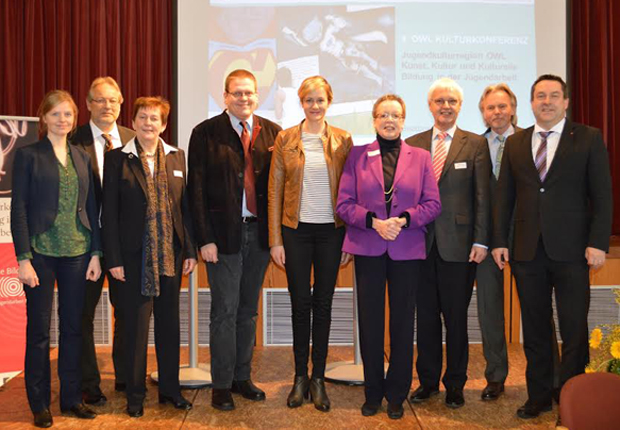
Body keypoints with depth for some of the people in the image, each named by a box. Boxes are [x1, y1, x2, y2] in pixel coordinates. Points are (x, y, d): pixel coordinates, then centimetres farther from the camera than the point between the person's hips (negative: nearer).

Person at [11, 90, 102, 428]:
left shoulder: (82, 157, 10)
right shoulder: (28, 155, -2)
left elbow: (91, 207, 11)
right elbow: (18, 208, -6)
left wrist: (96, 253, 4)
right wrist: (23, 258, -12)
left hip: (78, 253, 4)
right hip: (41, 252, -4)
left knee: (73, 326, 10)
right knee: (39, 329, 5)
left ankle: (71, 397, 22)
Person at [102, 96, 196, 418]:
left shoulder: (176, 157, 7)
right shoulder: (117, 159, -2)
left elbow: (184, 206, 8)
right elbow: (109, 213, -4)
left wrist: (190, 250, 3)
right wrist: (113, 259, -8)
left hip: (170, 254, 3)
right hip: (134, 255, -3)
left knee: (169, 322, 11)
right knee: (135, 325, 6)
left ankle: (170, 388, 25)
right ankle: (135, 394, 20)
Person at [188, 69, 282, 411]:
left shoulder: (272, 133, 6)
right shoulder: (206, 133, -2)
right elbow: (197, 189, -5)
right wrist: (205, 238, -10)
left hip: (259, 232, 3)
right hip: (224, 233, -3)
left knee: (248, 310, 13)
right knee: (224, 311, 2)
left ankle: (242, 377, 27)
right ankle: (221, 385, 15)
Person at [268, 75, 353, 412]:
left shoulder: (342, 140, 3)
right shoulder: (285, 139, 2)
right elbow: (275, 191, 2)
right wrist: (275, 240, -3)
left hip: (331, 231, 0)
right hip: (296, 230, 0)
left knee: (323, 304, 7)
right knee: (300, 303, 6)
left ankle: (318, 378, 19)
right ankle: (300, 377, 20)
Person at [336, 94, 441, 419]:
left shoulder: (420, 157, 7)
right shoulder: (357, 155, 6)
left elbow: (433, 204, 2)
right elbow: (344, 203, 0)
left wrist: (403, 219, -14)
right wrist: (373, 221, -14)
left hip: (406, 250, 0)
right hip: (367, 249, 0)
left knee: (402, 321, 6)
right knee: (369, 320, 5)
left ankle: (396, 394, 20)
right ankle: (372, 392, 19)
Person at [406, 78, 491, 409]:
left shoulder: (475, 144, 3)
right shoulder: (412, 144, 9)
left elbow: (482, 196, -1)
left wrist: (481, 241, -8)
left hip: (458, 244, -2)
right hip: (420, 243, 2)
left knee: (456, 318, 7)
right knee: (426, 317, 10)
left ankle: (455, 384, 22)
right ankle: (428, 380, 25)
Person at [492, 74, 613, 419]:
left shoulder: (589, 139, 2)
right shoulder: (515, 143, 11)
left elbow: (602, 195, -2)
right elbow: (504, 196, 10)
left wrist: (598, 243, -10)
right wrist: (500, 241, 5)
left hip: (571, 249, -3)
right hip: (527, 251, 3)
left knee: (574, 329, 2)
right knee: (535, 328, 10)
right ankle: (539, 396, 22)